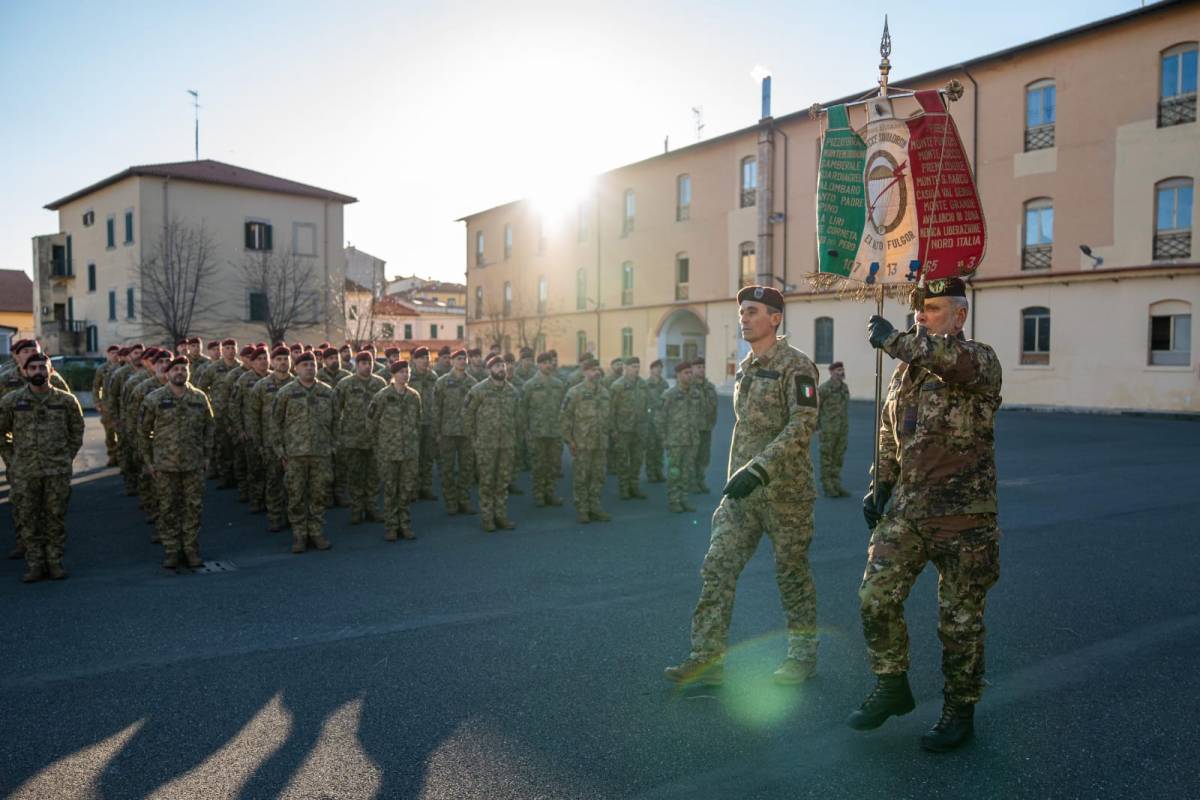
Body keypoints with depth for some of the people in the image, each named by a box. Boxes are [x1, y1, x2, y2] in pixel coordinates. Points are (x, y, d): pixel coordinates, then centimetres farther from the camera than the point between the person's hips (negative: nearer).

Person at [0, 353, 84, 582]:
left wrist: (67, 458, 5)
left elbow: (77, 432, 12)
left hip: (58, 472, 0)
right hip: (24, 473, 0)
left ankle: (54, 561, 16)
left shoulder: (66, 400, 2)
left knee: (56, 518, 5)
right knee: (26, 520, 5)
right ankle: (34, 563, 16)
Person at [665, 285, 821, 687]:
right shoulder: (744, 368, 13)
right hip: (742, 491, 7)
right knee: (716, 568, 1)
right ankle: (708, 657, 7)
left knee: (792, 572, 7)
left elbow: (801, 427, -21)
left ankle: (803, 654, 25)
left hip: (785, 491, -7)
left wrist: (758, 470, -28)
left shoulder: (796, 366, -10)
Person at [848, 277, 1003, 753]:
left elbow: (954, 359, -36)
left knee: (960, 619, 6)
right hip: (906, 509, 6)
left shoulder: (981, 361, -9)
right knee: (876, 598, 2)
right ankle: (892, 687, 23)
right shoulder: (905, 369, 13)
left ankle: (959, 712, 24)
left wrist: (894, 340, -26)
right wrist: (879, 486, 13)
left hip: (964, 515, -6)